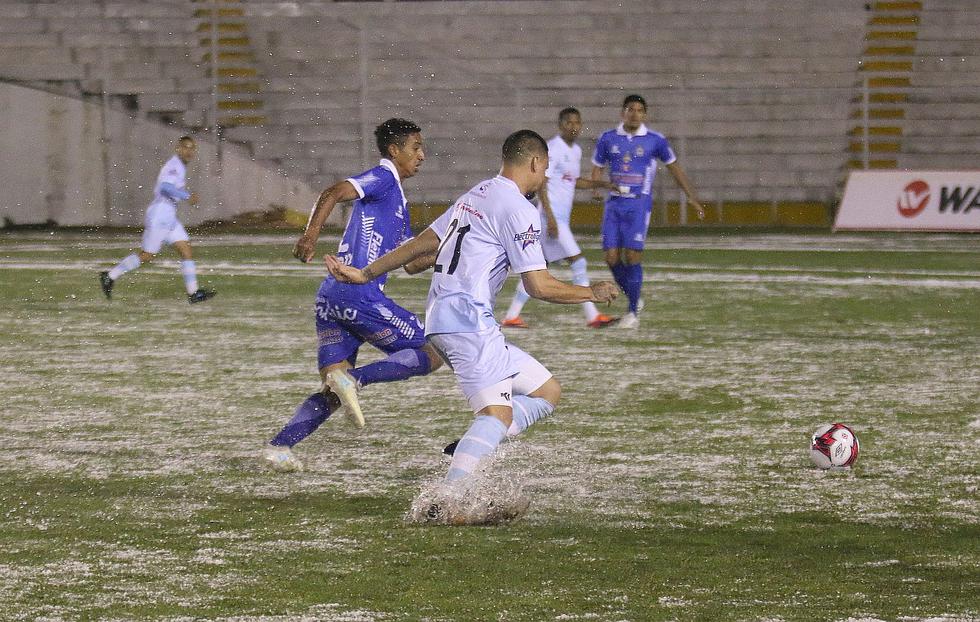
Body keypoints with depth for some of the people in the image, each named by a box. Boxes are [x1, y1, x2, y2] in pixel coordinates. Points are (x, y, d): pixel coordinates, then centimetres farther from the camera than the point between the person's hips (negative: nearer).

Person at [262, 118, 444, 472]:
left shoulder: (397, 199, 28)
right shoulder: (383, 178, -1)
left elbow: (412, 263, 31)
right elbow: (334, 193, -19)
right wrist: (311, 233, -33)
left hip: (331, 298, 9)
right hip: (359, 295, -9)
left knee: (332, 394, 6)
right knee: (430, 355, -2)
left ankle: (279, 447, -7)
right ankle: (354, 379, -17)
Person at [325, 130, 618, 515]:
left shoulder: (477, 195, 20)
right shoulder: (518, 209, -9)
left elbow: (424, 242, 25)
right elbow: (539, 286, -12)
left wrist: (365, 274, 30)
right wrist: (592, 294, 3)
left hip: (441, 320, 10)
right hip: (469, 321, -10)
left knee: (546, 392, 10)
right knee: (497, 414, -19)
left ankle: (473, 450, -5)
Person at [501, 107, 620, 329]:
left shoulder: (576, 150, 16)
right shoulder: (553, 149, -12)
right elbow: (540, 184, -16)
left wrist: (601, 184, 15)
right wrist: (550, 217, -22)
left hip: (562, 218, 9)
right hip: (552, 216, -9)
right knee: (578, 261, -11)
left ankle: (512, 315, 14)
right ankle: (592, 315, -9)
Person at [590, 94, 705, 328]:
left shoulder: (655, 141, -1)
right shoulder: (608, 139, 5)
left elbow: (673, 167, 10)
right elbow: (598, 168, 15)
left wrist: (692, 197, 10)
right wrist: (596, 189, -7)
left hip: (639, 204, -3)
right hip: (614, 203, 3)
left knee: (632, 256, -11)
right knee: (612, 257, -2)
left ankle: (633, 312, 0)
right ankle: (633, 297, 21)